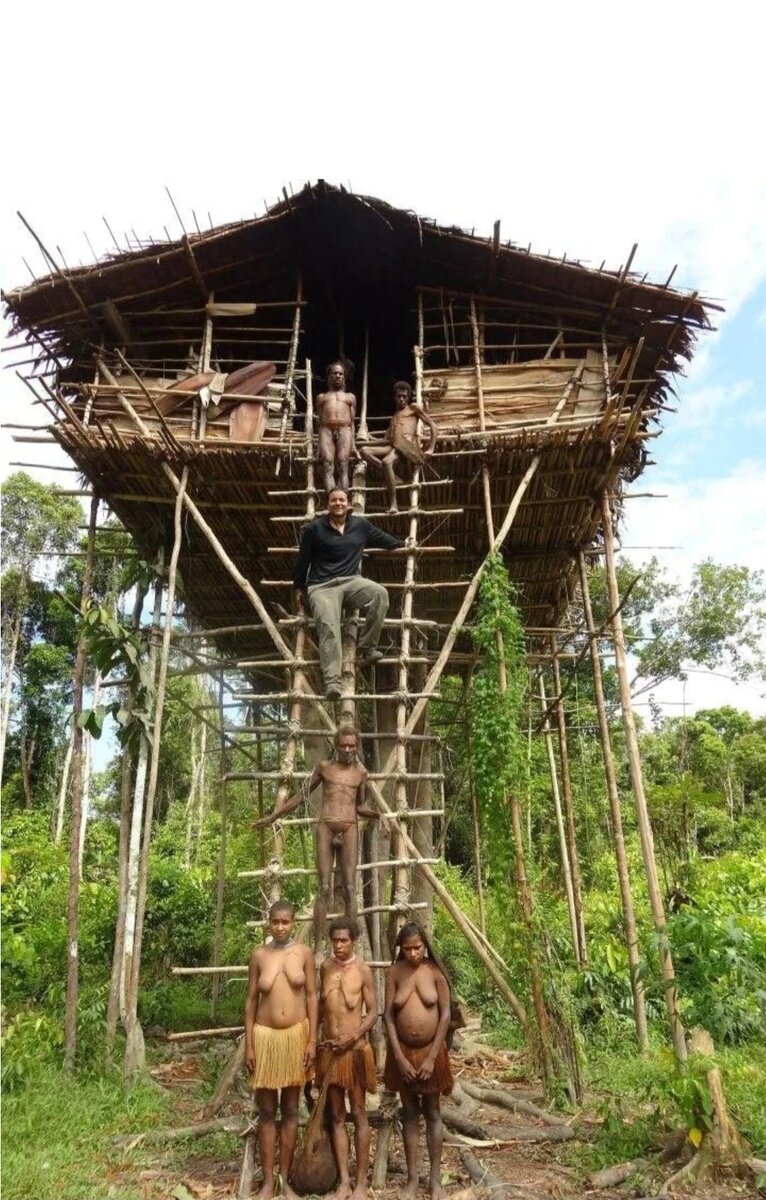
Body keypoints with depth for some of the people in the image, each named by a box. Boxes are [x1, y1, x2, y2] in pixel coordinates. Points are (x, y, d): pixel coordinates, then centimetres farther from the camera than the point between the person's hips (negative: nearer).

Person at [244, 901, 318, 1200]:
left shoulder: (304, 953, -4)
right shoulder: (259, 955, -4)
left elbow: (312, 997, -1)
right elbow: (251, 1000, 1)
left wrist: (312, 1040, -5)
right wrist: (248, 1044, -2)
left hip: (296, 1034, 0)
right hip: (265, 1035, 0)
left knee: (291, 1110, 11)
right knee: (266, 1111, 8)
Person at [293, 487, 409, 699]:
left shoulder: (360, 524, 12)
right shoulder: (314, 528, 2)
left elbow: (381, 537, 31)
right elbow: (303, 560, 9)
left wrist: (402, 544, 43)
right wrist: (299, 588, 14)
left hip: (350, 581, 3)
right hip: (322, 586, -3)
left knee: (380, 594, -27)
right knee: (328, 626, -27)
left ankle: (367, 647, -17)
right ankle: (331, 681, -37)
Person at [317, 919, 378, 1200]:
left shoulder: (363, 970, -11)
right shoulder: (325, 966, 1)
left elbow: (372, 1012, -8)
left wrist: (352, 1037, -17)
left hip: (355, 1049, -4)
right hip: (329, 1049, 4)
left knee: (359, 1114, 6)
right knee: (336, 1116, 9)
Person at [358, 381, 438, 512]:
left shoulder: (413, 408, 19)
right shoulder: (394, 417, 35)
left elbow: (433, 427, 11)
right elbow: (385, 440, 30)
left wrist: (430, 449, 0)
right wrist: (366, 442, 15)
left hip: (407, 444, -7)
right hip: (393, 445, 7)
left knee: (386, 462, -37)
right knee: (364, 450, -17)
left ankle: (393, 504, -37)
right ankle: (391, 477, -20)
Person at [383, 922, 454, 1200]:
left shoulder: (435, 972, -10)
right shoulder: (394, 972, -8)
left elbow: (445, 1015, -9)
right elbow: (388, 1016, -5)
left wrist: (432, 1057, -11)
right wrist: (399, 1057, -10)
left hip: (431, 1051, -1)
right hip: (403, 1052, 1)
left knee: (432, 1113, 10)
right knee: (409, 1114, 12)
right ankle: (412, 1178, 24)